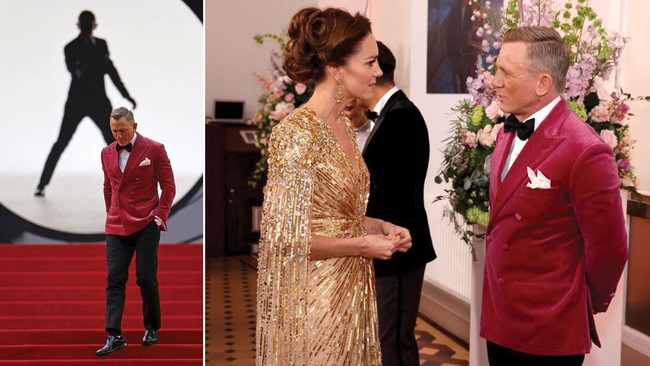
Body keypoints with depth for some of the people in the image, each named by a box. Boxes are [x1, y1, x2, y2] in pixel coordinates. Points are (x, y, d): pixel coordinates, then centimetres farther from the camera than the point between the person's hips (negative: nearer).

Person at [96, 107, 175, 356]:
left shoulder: (154, 149, -4)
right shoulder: (107, 153, 11)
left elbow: (168, 186, -1)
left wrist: (160, 215, -9)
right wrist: (111, 214, 16)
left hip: (146, 224, -4)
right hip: (116, 226, 4)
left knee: (146, 279, 1)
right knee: (115, 279, -3)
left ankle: (152, 328, 21)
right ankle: (114, 336, -4)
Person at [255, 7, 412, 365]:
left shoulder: (342, 124, 7)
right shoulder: (297, 133, -20)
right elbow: (285, 236, -21)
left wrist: (380, 226, 2)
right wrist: (363, 245, -16)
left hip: (349, 290, 8)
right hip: (313, 298, -8)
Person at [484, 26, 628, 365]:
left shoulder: (584, 151, -20)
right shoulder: (508, 133, 6)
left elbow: (607, 248, -14)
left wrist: (586, 305, 0)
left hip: (550, 331, -7)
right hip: (499, 319, 8)